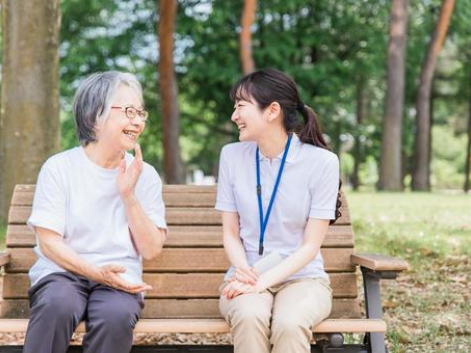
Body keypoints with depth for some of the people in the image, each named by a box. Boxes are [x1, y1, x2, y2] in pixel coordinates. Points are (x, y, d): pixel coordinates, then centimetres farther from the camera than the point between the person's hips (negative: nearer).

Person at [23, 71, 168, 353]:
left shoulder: (145, 174, 7)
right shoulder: (58, 168, 1)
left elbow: (151, 250, 2)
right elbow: (49, 242, -3)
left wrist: (128, 195, -10)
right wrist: (97, 273, -17)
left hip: (118, 278, 1)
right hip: (63, 271, -1)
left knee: (116, 314, -33)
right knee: (58, 304, -36)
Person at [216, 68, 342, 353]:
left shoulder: (322, 162, -7)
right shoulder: (232, 155, 3)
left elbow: (310, 245, -7)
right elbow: (231, 233, 5)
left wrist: (262, 281, -20)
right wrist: (243, 270, -16)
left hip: (302, 277, -2)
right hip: (248, 277, 2)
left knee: (290, 324, -35)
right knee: (249, 317, -34)